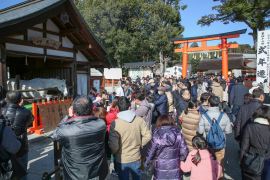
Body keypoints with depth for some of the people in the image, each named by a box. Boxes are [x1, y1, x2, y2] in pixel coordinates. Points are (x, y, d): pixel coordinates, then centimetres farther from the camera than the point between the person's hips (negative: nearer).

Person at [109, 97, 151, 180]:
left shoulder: (115, 123, -22)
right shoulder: (139, 120, -14)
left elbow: (114, 146, -20)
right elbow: (148, 136, -9)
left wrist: (114, 153, 2)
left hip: (121, 160, -2)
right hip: (136, 158, 2)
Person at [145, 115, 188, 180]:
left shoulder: (157, 135, -14)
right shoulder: (178, 134, -10)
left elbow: (151, 152, -6)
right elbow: (184, 151, -8)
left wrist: (146, 163, 11)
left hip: (160, 170, -1)